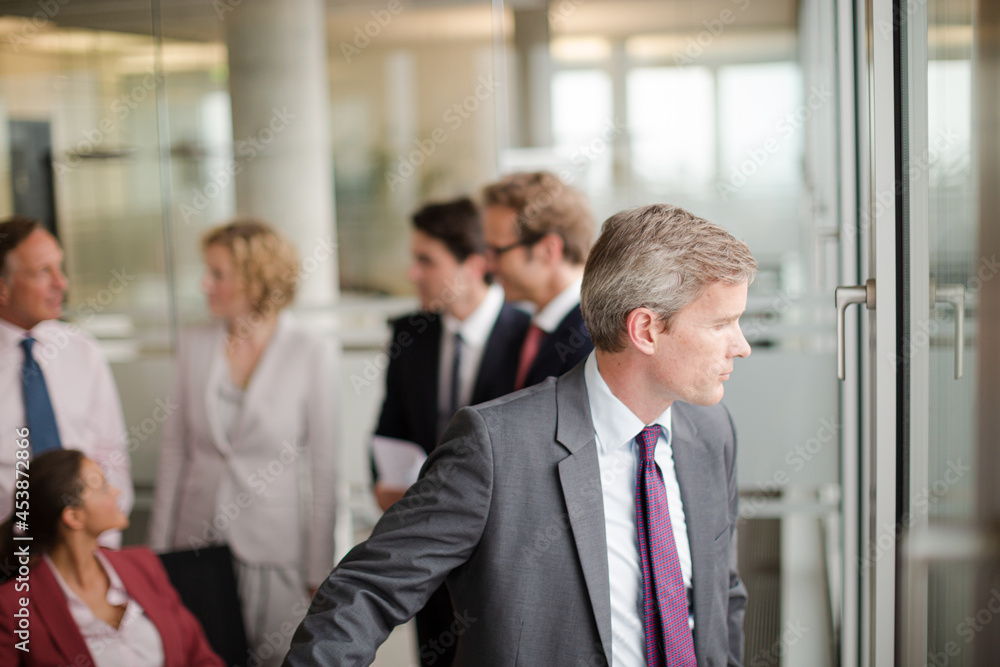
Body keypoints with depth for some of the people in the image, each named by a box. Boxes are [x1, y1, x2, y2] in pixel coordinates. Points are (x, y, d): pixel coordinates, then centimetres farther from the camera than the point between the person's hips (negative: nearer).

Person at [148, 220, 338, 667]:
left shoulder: (312, 354, -9)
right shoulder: (194, 346, 1)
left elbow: (323, 469, -5)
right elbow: (174, 451, 7)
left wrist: (319, 572, -4)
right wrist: (158, 549, 7)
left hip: (272, 546, -3)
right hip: (199, 538, 3)